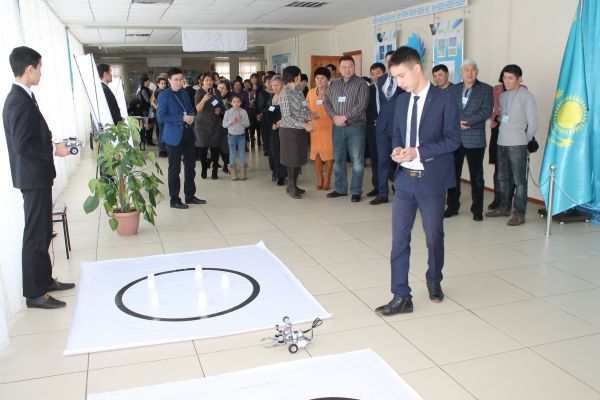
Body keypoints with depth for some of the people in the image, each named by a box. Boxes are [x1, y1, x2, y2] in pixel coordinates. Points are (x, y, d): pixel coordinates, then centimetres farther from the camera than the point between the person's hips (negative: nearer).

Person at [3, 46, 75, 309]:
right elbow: (22, 145, -24)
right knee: (35, 236, -2)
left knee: (42, 232, 18)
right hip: (33, 177, -10)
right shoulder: (20, 102, -20)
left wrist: (51, 144, 11)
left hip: (37, 176, 10)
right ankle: (34, 293, 8)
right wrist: (54, 149, -15)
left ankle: (44, 280, 31)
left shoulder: (21, 97, 10)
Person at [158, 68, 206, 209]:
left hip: (188, 134, 7)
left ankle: (190, 196, 26)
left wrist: (191, 116, -3)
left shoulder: (184, 93, 11)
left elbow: (191, 109, 21)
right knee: (174, 169, 2)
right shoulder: (164, 95, -8)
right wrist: (182, 118, -21)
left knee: (190, 166, 13)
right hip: (174, 135, -7)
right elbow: (161, 117, -15)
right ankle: (174, 200, 11)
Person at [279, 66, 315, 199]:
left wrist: (308, 122, -4)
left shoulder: (299, 91, 10)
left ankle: (293, 185, 26)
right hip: (290, 131, -7)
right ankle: (291, 188, 15)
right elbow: (287, 117, -17)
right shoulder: (285, 93, -13)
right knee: (293, 159, 1)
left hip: (301, 130, 7)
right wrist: (304, 125, -20)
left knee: (299, 159, 12)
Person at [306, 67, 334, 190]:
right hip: (314, 127, 4)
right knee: (316, 153, 5)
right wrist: (310, 114, -7)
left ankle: (327, 179, 13)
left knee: (328, 153, 1)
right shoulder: (310, 92, 9)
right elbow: (307, 109, 15)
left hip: (328, 127, -4)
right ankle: (319, 178, 18)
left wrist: (320, 115, -17)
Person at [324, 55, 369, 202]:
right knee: (338, 159, 10)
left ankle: (356, 191, 6)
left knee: (357, 161, -2)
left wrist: (344, 117, -14)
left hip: (355, 127, -4)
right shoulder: (334, 84, 11)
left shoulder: (361, 84, -4)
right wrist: (334, 116, -8)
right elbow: (327, 101, 9)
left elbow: (361, 105, -13)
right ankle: (340, 189, 21)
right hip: (337, 127, 5)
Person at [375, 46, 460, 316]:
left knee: (434, 236, 13)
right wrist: (397, 149, -6)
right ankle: (401, 297, 8)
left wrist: (418, 152, -21)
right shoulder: (401, 101, 9)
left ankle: (434, 281, 38)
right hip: (405, 178, 5)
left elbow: (453, 139, -12)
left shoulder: (444, 99, -8)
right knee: (398, 238, 1)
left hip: (431, 180, -4)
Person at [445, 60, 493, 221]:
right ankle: (452, 206, 20)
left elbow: (487, 111, -9)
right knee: (453, 173, 8)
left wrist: (466, 122, -16)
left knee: (476, 176, 3)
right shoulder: (452, 89, 11)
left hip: (475, 139, -3)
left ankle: (477, 209, 13)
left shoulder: (485, 89, 2)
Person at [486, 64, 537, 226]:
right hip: (501, 143, 7)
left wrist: (525, 140, 3)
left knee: (519, 180, -2)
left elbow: (532, 123, -4)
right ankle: (504, 207, 28)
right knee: (502, 177, 15)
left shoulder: (526, 96, -6)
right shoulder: (502, 96, 11)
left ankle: (519, 214, 3)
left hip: (518, 145, -7)